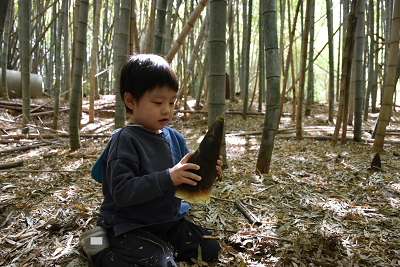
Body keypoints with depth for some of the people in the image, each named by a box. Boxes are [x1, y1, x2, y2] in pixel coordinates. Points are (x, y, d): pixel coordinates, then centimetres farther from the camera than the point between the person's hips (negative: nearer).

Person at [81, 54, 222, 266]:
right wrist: (168, 177, -33)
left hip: (169, 221, 7)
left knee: (210, 249, 3)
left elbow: (187, 181, 11)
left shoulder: (174, 137, 3)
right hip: (131, 227, -6)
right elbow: (121, 192, -27)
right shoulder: (125, 141, -18)